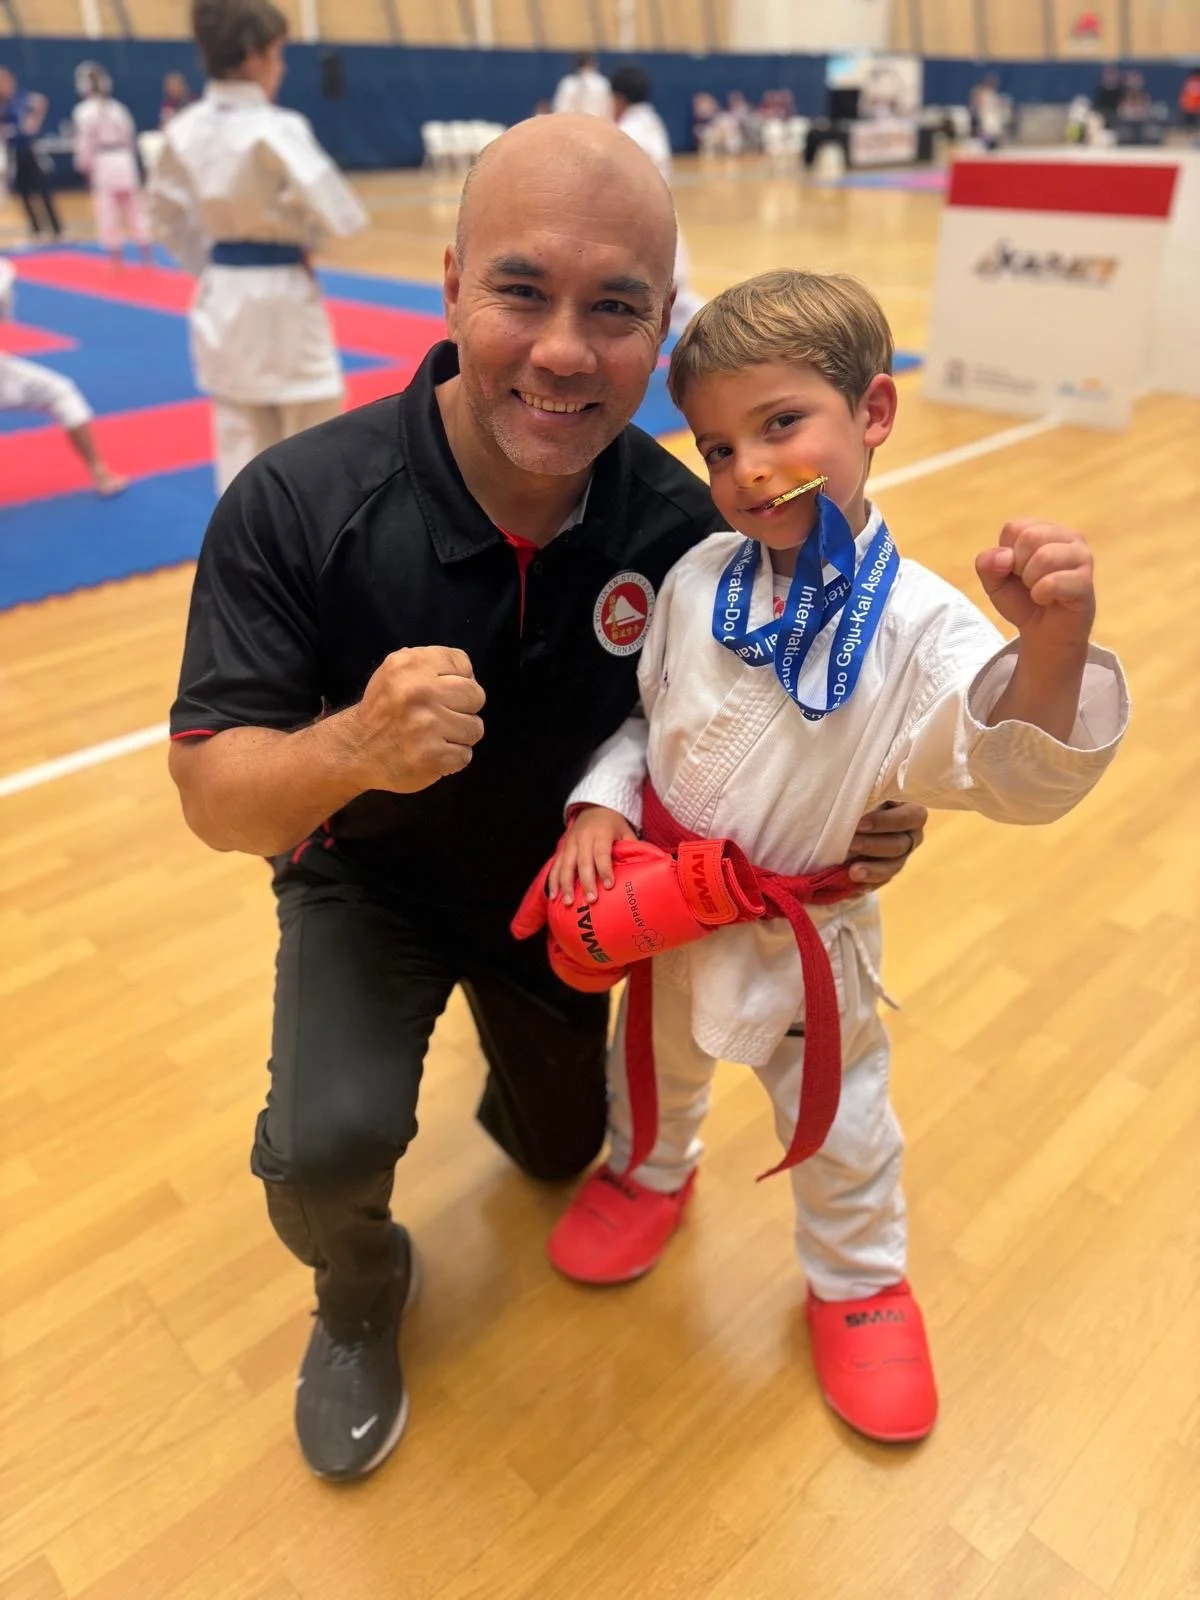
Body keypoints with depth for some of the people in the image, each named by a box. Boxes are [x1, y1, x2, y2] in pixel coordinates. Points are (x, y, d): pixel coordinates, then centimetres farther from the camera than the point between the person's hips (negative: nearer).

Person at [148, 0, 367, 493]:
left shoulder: (184, 130, 4)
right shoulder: (276, 129, -17)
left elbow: (170, 215, 14)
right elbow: (340, 214, -19)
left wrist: (216, 267, 19)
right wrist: (298, 236, 1)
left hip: (222, 300, 8)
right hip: (279, 301, -7)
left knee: (242, 443, 15)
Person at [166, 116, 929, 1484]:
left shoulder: (679, 523, -22)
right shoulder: (297, 506, -29)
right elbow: (213, 798, -26)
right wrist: (356, 747, -48)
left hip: (561, 887, 3)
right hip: (368, 876, -2)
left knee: (563, 1153, 21)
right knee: (329, 1145, -27)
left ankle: (511, 1079, 59)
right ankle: (358, 1295, 12)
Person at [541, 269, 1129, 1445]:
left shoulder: (917, 624, -22)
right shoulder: (696, 581, -11)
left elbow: (1014, 775, -32)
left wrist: (1052, 649, -50)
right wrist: (598, 804, -13)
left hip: (805, 935, -2)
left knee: (838, 1121, 19)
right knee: (656, 1064, 29)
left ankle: (859, 1283, 49)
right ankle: (651, 1172, 63)